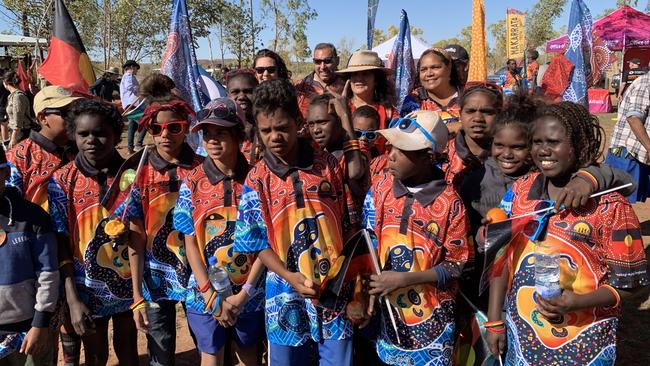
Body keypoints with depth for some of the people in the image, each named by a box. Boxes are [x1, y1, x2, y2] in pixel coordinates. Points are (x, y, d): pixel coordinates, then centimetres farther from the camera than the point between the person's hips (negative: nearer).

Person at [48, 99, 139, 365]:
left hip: (129, 283, 1)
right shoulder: (62, 182, -9)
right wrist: (72, 299, -12)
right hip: (88, 289, 0)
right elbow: (61, 244, -9)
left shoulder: (132, 175, -6)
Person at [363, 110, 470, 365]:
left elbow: (457, 263, -10)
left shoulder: (449, 203, -17)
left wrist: (404, 279, -18)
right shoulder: (380, 190, -6)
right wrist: (370, 289, -9)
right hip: (387, 310, 3)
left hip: (432, 316, -3)